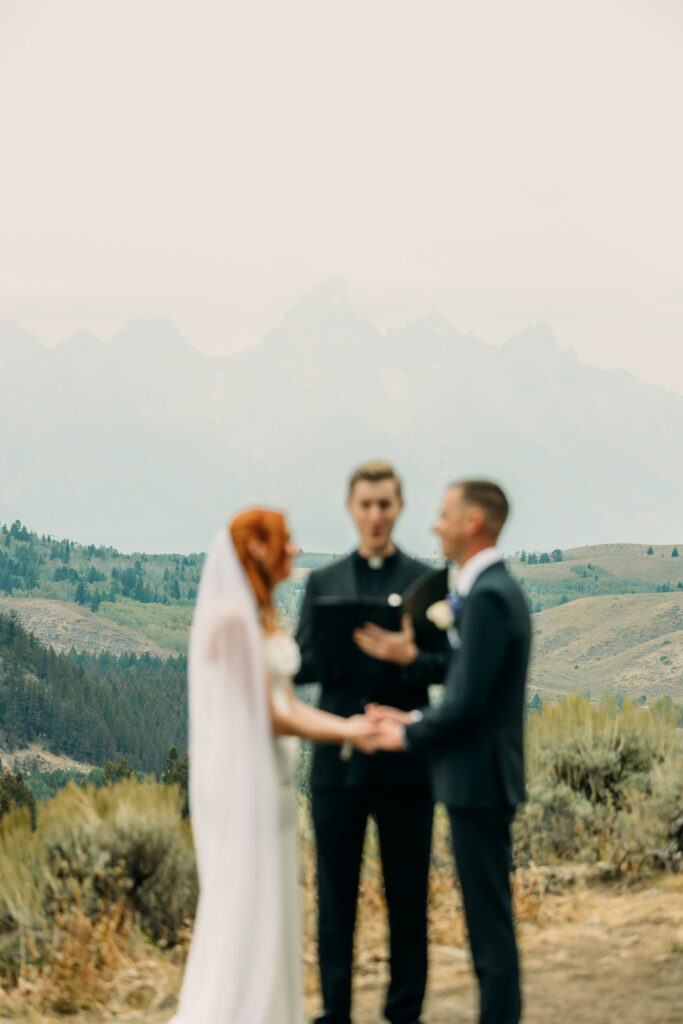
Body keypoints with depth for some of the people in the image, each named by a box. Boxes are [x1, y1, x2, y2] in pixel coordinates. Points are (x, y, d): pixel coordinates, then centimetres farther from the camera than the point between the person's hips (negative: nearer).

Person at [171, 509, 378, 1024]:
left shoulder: (261, 614, 13)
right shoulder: (232, 615, -17)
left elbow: (288, 703, 10)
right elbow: (265, 715, -16)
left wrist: (350, 726, -2)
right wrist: (345, 733, -9)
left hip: (272, 776, 9)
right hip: (243, 774, -9)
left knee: (270, 904, 14)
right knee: (243, 905, -3)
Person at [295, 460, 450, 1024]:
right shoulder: (324, 582, 8)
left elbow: (445, 666, -1)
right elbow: (303, 665, 4)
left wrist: (409, 656, -22)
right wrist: (354, 649, -15)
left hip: (404, 763, -1)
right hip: (339, 760, 1)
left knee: (408, 893, 6)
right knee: (335, 891, 6)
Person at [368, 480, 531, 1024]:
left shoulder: (488, 597, -18)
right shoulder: (498, 589, 13)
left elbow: (467, 703, -21)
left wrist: (409, 736, -7)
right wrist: (414, 719, 11)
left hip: (478, 780, -10)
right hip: (483, 779, 10)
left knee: (490, 916, -3)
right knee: (488, 915, 15)